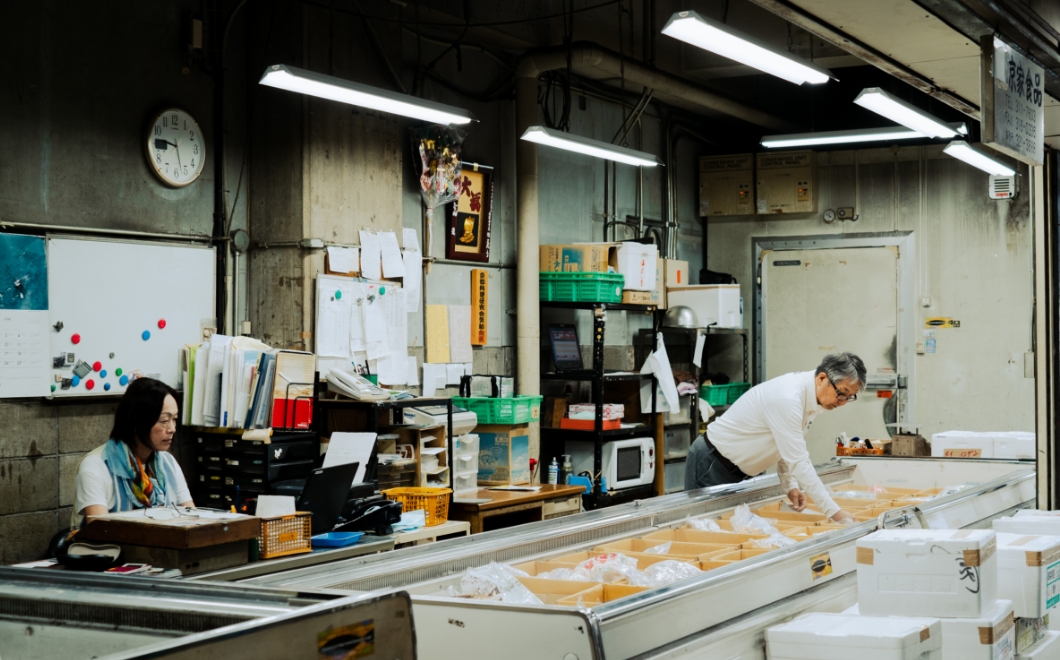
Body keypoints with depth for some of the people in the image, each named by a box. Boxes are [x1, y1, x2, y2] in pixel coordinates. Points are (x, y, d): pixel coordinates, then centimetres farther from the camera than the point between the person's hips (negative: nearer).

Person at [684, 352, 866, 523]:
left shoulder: (810, 397, -1)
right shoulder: (787, 398, -31)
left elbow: (787, 448, 11)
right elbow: (799, 462, -32)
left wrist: (790, 486, -3)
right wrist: (835, 513, -31)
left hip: (738, 471, 9)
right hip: (712, 464, -9)